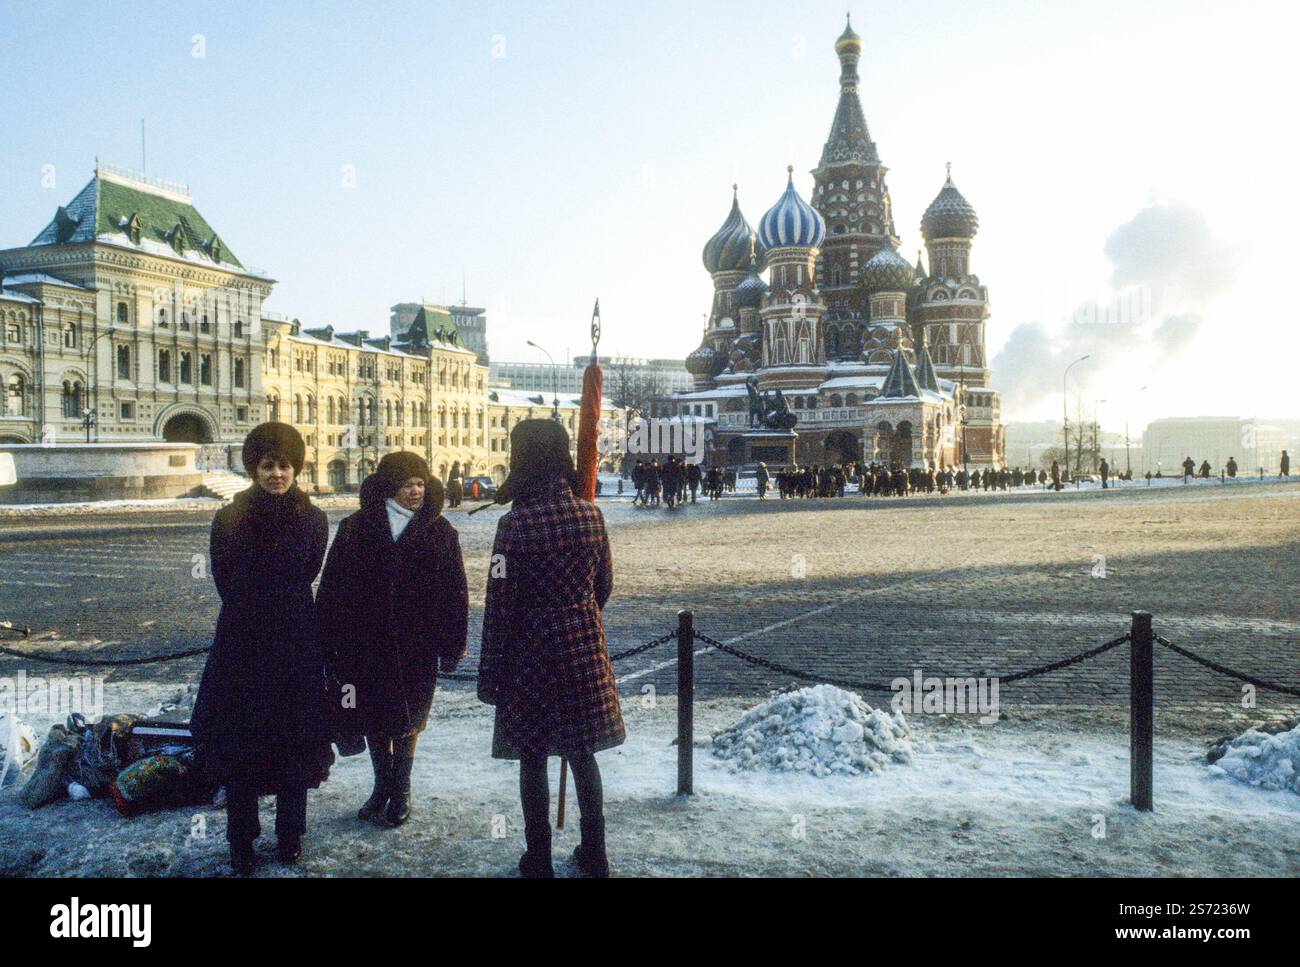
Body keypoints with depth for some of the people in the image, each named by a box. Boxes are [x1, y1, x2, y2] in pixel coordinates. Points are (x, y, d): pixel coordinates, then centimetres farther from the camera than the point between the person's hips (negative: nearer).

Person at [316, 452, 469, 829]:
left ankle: (401, 790, 24)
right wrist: (330, 642, -3)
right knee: (373, 718, 11)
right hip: (366, 644, 1)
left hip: (416, 646, -1)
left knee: (407, 719, 8)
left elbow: (455, 592, 1)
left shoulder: (440, 533, -1)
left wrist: (454, 643, -1)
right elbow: (332, 587, 0)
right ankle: (383, 786, 30)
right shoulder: (355, 529, -1)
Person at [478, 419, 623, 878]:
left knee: (533, 758, 10)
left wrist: (489, 673, -5)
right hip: (585, 651, 4)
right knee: (582, 754, 16)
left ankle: (538, 859, 19)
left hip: (531, 654, -4)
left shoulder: (515, 523, -15)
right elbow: (604, 585, 7)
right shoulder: (590, 514, -3)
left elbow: (498, 603, -13)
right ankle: (594, 855, 26)